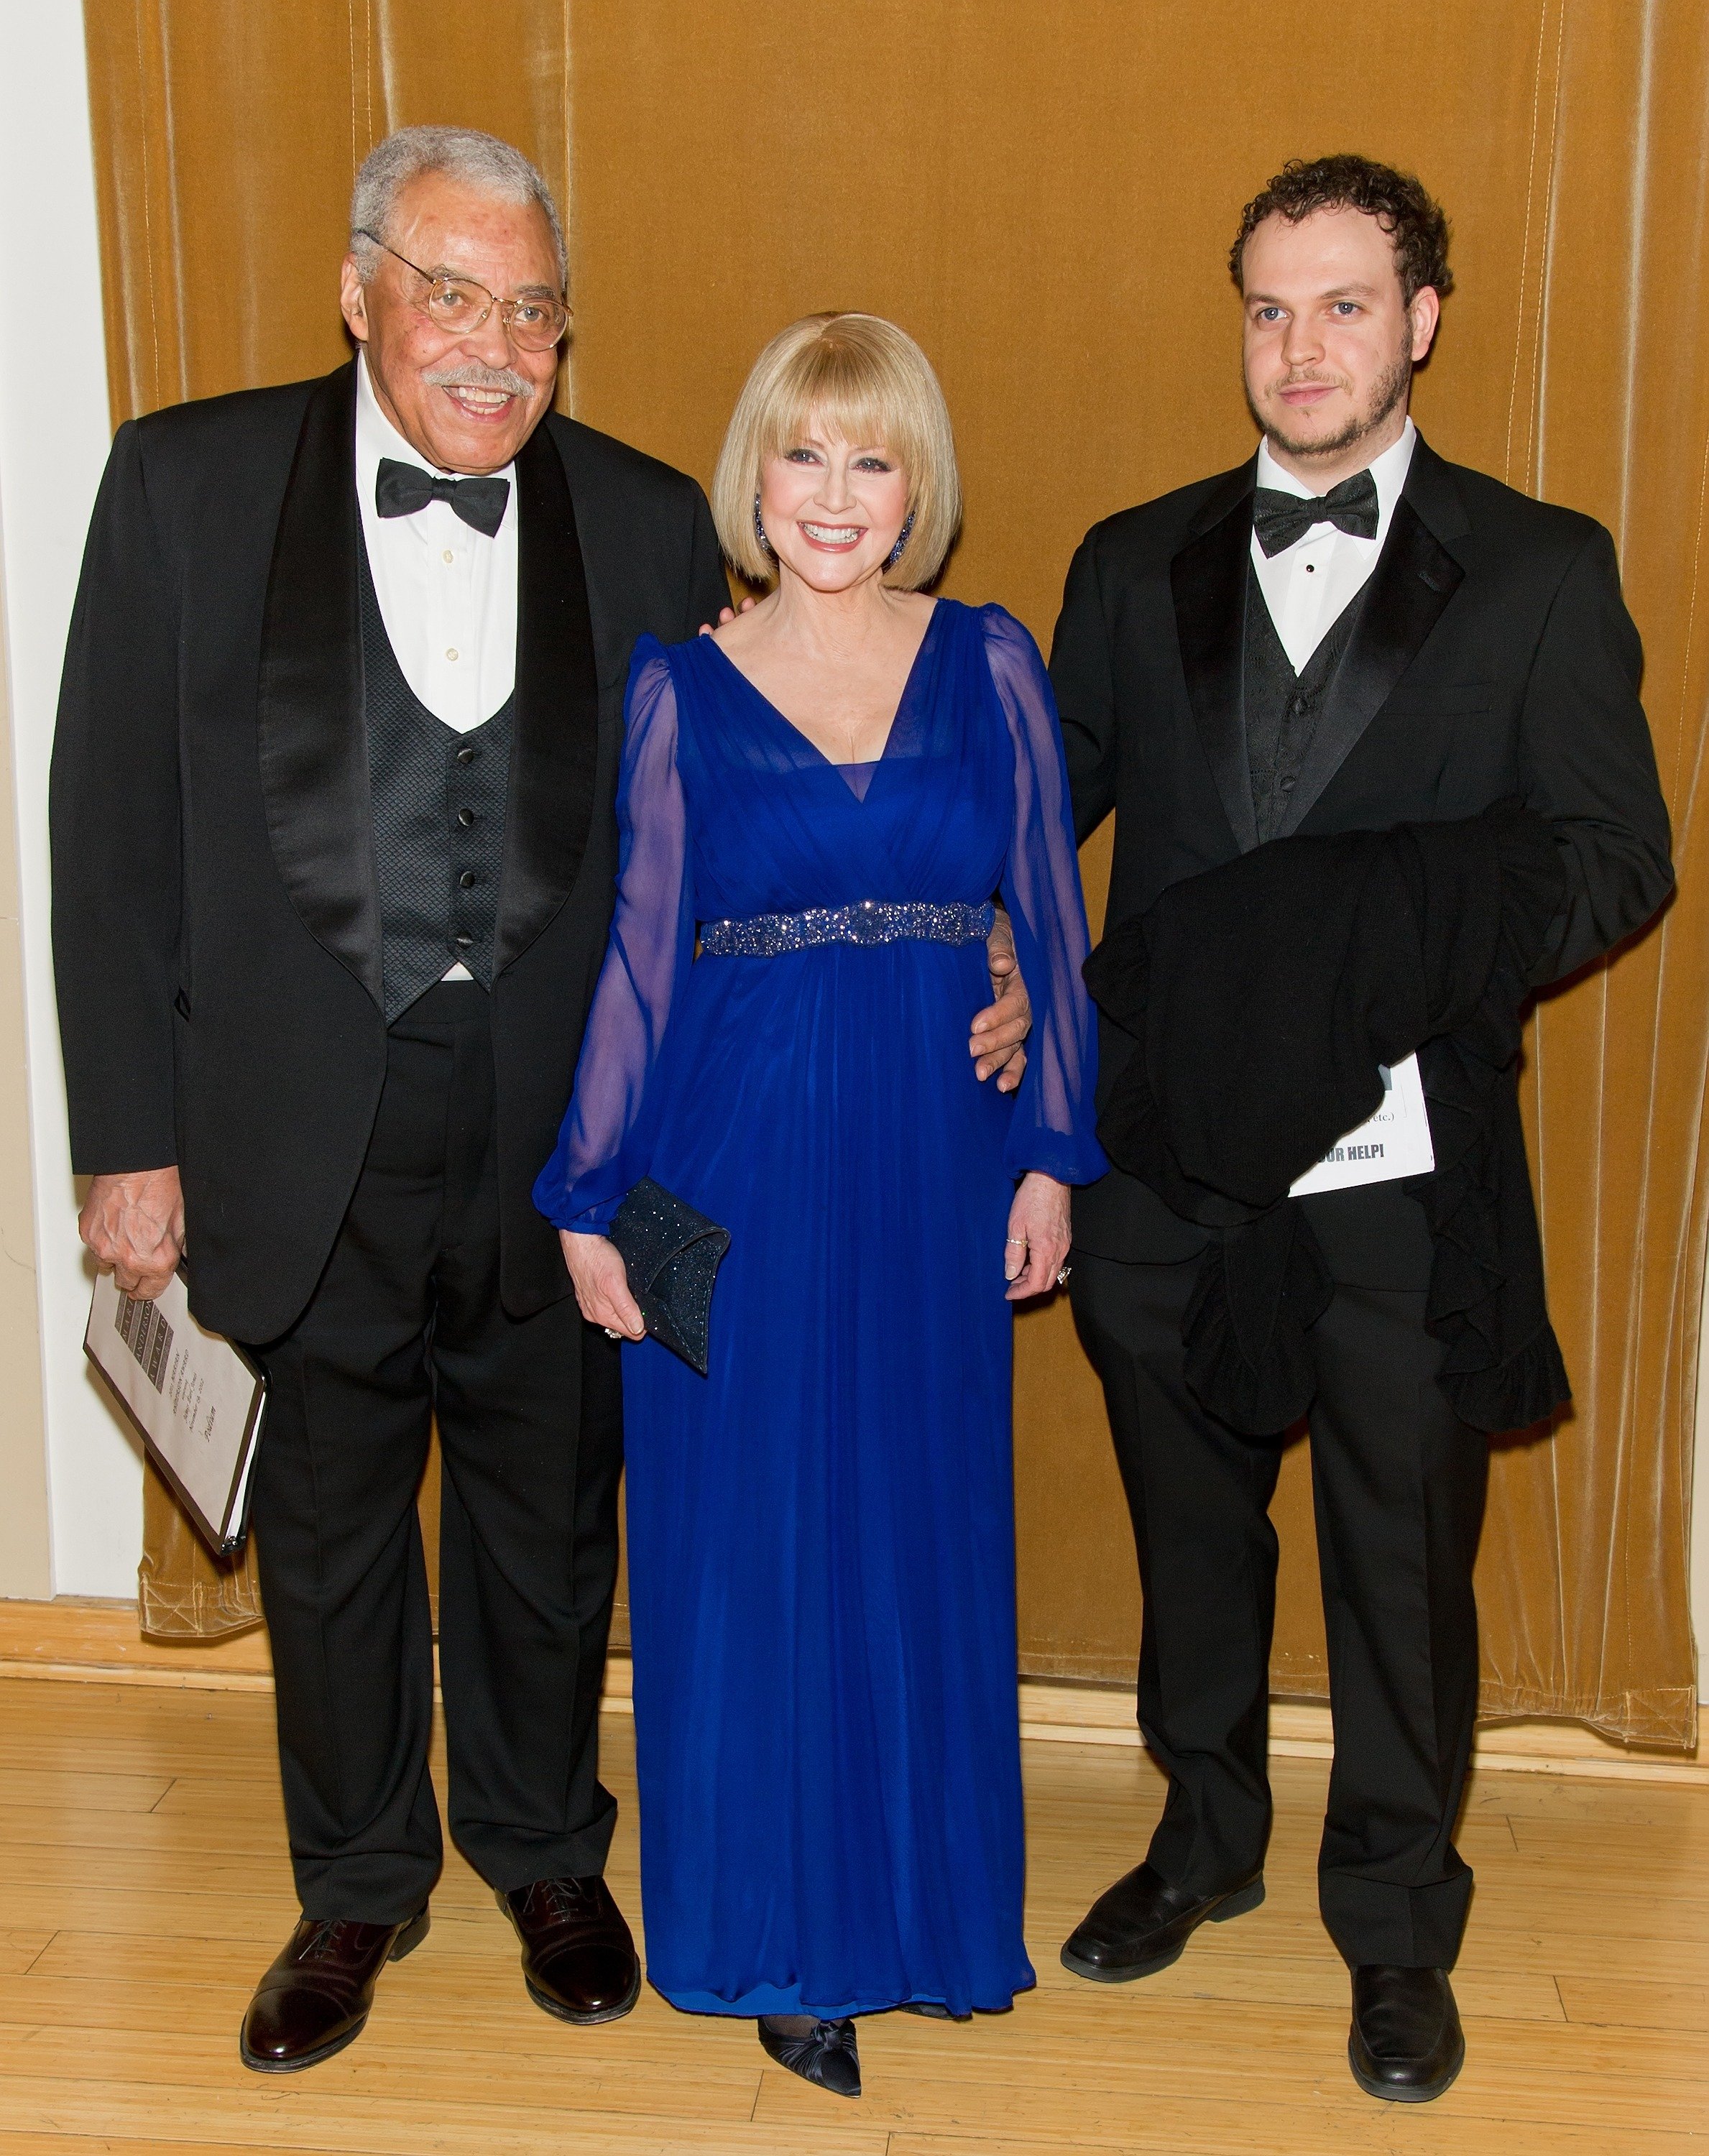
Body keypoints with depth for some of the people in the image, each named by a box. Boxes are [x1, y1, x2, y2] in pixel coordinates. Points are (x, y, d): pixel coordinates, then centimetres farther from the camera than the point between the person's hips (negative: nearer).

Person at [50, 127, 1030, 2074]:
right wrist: (133, 1139, -6)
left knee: (548, 1526, 17)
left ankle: (545, 1854, 43)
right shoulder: (186, 484, -4)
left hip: (557, 1128, 1)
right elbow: (116, 833, -3)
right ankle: (358, 1887, 41)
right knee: (328, 1531, 17)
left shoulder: (647, 523, -1)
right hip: (303, 1135, 0)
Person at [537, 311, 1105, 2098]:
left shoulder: (991, 665, 4)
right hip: (740, 1167, -1)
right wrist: (589, 1201, 0)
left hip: (934, 1170, 2)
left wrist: (1050, 1157, 2)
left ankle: (915, 1900, 32)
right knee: (746, 1547, 6)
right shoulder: (680, 689, 1)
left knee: (923, 1543, 11)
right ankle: (778, 1934, 26)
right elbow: (637, 951, 1)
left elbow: (1049, 922, 6)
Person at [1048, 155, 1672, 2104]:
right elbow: (1044, 804, 10)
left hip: (1403, 1161, -2)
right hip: (1168, 1157, 3)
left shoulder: (1539, 571, 1)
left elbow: (1615, 852, -2)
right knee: (1192, 1524, 18)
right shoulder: (1135, 566, 9)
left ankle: (1395, 1925, 31)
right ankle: (1205, 1839, 42)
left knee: (1404, 1561, 9)